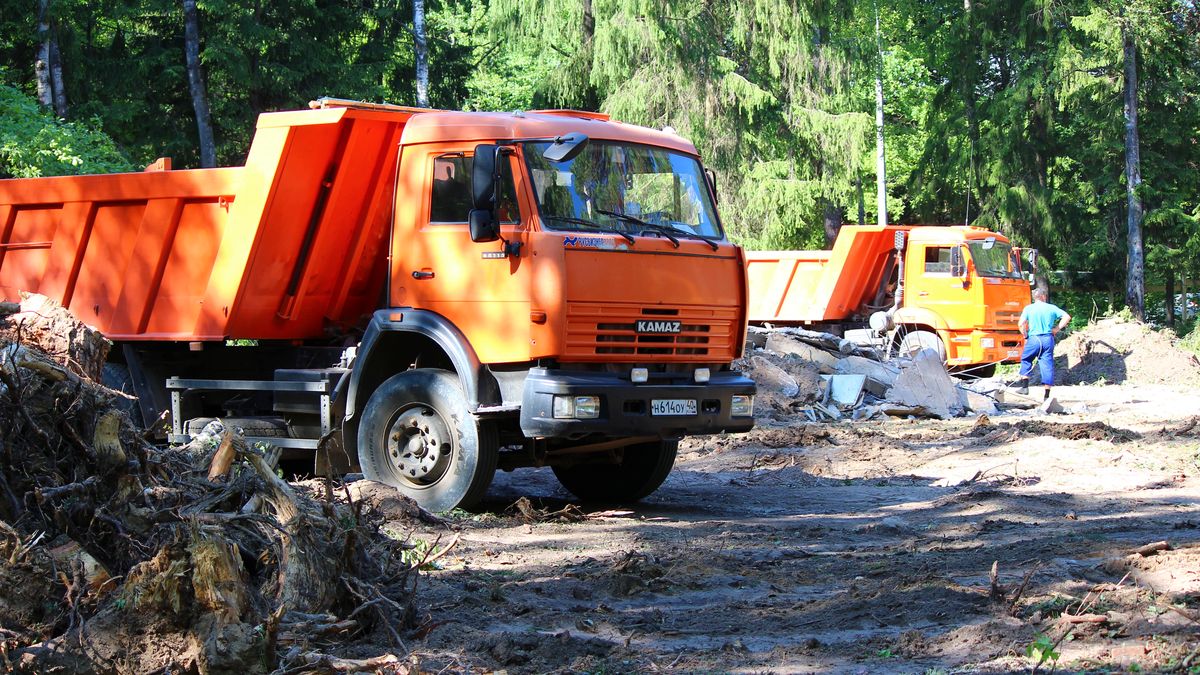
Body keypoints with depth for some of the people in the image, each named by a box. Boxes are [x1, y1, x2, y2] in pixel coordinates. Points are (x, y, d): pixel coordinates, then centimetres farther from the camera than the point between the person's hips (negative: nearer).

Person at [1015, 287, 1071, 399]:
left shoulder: (1028, 308, 0)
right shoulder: (1052, 308, 5)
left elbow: (1021, 324, -9)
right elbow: (1067, 317, 3)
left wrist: (1025, 336, 5)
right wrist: (1056, 329, 6)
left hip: (1033, 339, -1)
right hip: (1048, 339, 2)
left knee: (1026, 360, 18)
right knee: (1047, 365, 5)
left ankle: (1025, 386, 6)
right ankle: (1047, 394, 5)